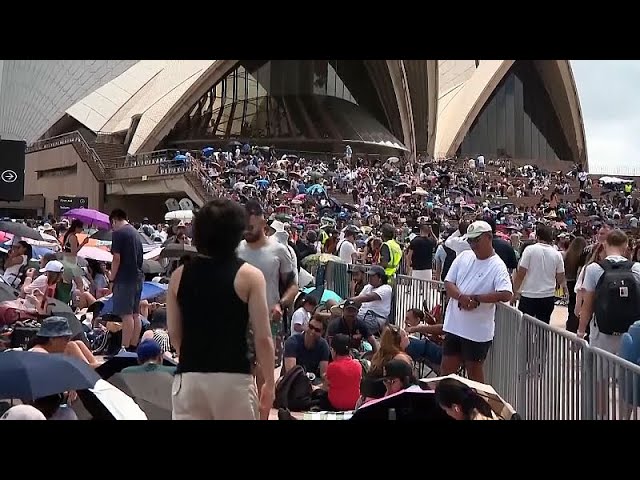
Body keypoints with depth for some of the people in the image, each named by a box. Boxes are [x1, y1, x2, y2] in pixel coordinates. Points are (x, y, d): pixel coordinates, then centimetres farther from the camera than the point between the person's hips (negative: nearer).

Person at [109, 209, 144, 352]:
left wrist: (111, 279, -6)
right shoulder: (136, 233, 16)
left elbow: (117, 259, -14)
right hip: (138, 278, 8)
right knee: (135, 314, 10)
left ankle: (125, 348, -7)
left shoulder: (118, 233, -9)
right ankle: (134, 347, 15)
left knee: (126, 315, -8)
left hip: (125, 279, -8)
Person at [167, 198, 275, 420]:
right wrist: (269, 383, 3)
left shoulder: (179, 275, 5)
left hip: (188, 377, 3)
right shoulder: (248, 276, -6)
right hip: (233, 377, -3)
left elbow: (174, 334, 12)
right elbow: (262, 338, -7)